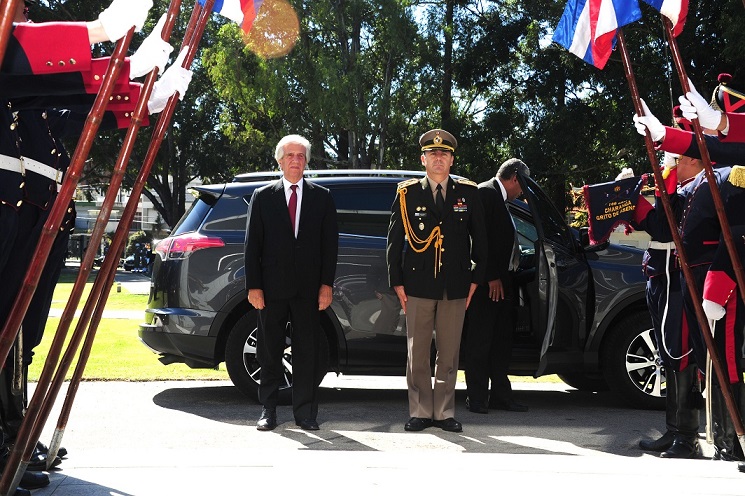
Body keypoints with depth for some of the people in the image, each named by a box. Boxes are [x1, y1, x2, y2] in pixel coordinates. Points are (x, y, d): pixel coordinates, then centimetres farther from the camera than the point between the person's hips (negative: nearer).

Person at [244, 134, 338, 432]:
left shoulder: (321, 198, 9)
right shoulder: (262, 197, 7)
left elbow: (329, 243, 6)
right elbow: (252, 244, 4)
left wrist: (326, 284, -3)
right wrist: (253, 286, -4)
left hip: (308, 290, 0)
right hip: (272, 288, 0)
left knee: (307, 353, 3)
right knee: (269, 352, 6)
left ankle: (305, 413, 10)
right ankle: (268, 411, 14)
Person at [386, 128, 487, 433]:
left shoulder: (468, 193, 8)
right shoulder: (407, 193, 4)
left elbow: (479, 239, 11)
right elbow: (394, 240, 6)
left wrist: (475, 279, 5)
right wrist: (397, 282, 1)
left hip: (455, 287, 1)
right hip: (418, 286, -1)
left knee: (449, 353, 5)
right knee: (417, 353, 2)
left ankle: (444, 413, 14)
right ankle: (420, 413, 11)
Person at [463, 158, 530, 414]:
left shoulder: (499, 198, 18)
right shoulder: (485, 193, -10)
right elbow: (480, 239, -18)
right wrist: (491, 277, -19)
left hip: (500, 281, 10)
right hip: (487, 283, -10)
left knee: (502, 340, 12)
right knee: (480, 342, -3)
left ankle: (500, 395, 18)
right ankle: (477, 398, 2)